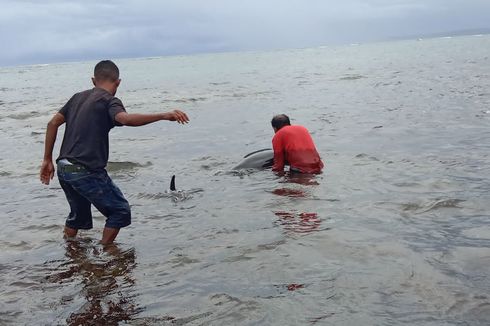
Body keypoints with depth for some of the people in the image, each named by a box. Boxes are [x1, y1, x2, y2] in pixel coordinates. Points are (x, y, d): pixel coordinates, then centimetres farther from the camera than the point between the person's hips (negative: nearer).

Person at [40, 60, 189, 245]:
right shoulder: (110, 101, -6)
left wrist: (47, 160, 20)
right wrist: (163, 116, -32)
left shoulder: (78, 97, 17)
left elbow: (53, 123, 16)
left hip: (63, 168, 8)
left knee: (78, 214, 27)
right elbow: (125, 119, -28)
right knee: (120, 211, 6)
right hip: (86, 171, -8)